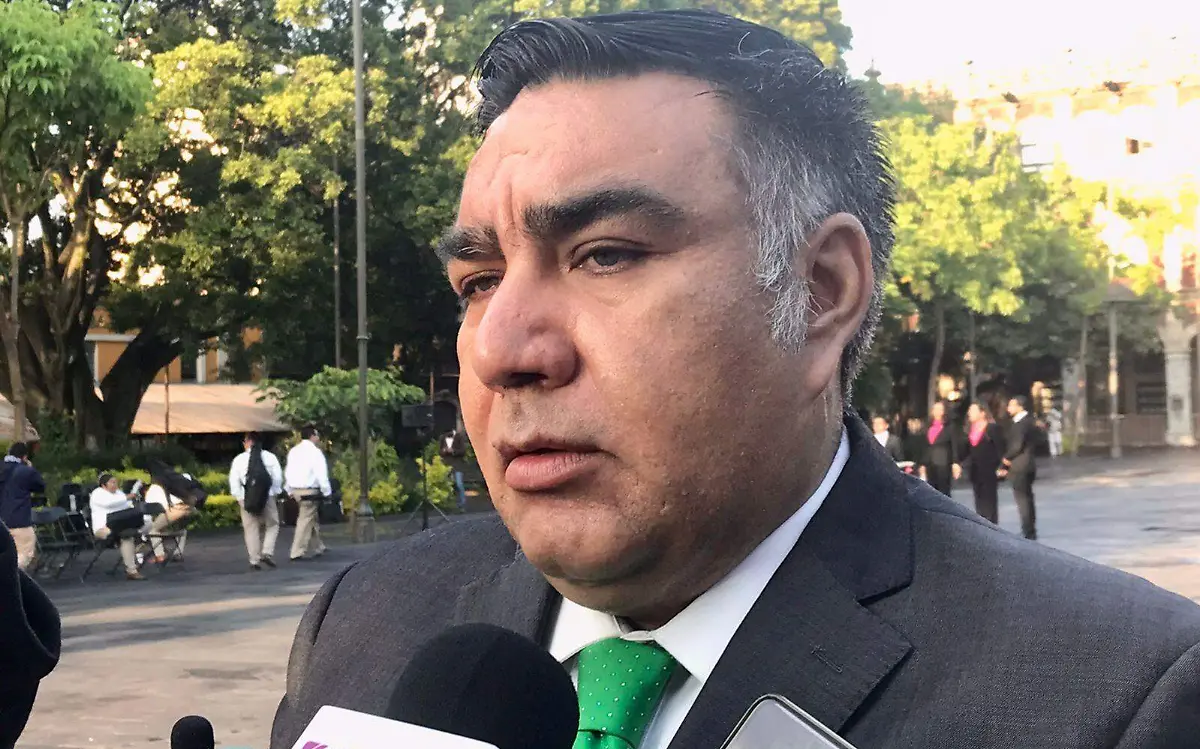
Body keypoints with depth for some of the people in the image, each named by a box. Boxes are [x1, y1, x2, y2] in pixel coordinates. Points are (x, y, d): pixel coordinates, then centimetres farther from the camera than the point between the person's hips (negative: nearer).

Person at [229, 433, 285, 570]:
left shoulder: (239, 459, 1)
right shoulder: (270, 457, 1)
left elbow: (233, 481, -1)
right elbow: (278, 477, -1)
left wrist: (239, 497, 6)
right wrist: (275, 492, 9)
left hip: (247, 499, 0)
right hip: (267, 497, 0)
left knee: (251, 529, 7)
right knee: (272, 525, 13)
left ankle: (255, 560, 5)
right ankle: (267, 553, -5)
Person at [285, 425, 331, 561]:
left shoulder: (293, 451, 12)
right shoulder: (315, 452, -11)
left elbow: (289, 472, 15)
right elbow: (321, 474, -14)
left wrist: (290, 491, 20)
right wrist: (327, 492, -8)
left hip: (295, 491, 8)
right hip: (310, 491, -8)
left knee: (313, 519, 20)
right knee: (306, 521, -5)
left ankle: (317, 547, 28)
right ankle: (297, 553, -6)